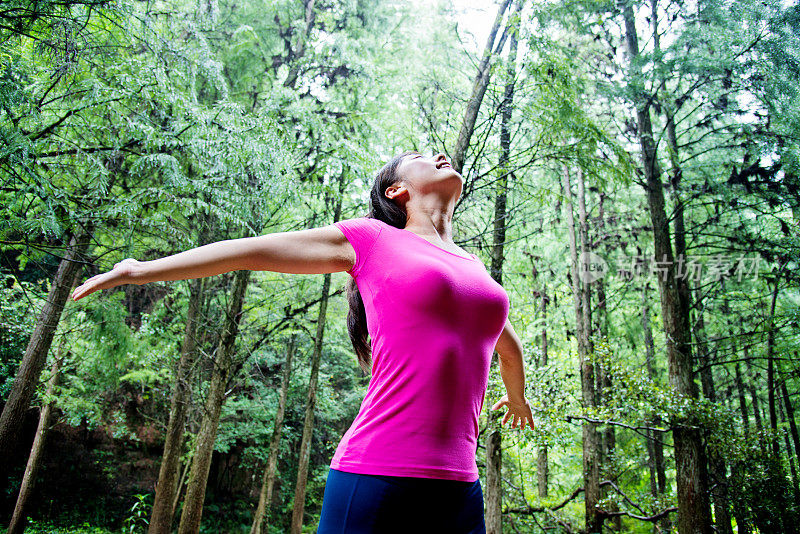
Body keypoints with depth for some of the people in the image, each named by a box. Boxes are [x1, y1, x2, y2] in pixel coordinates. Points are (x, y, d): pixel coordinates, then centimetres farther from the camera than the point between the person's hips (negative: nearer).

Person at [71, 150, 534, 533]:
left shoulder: (475, 266, 17)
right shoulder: (370, 239, 3)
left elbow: (510, 346, 37)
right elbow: (251, 252, 7)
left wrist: (518, 398, 53)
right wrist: (143, 270, 14)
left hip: (458, 489, 6)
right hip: (376, 478, -5)